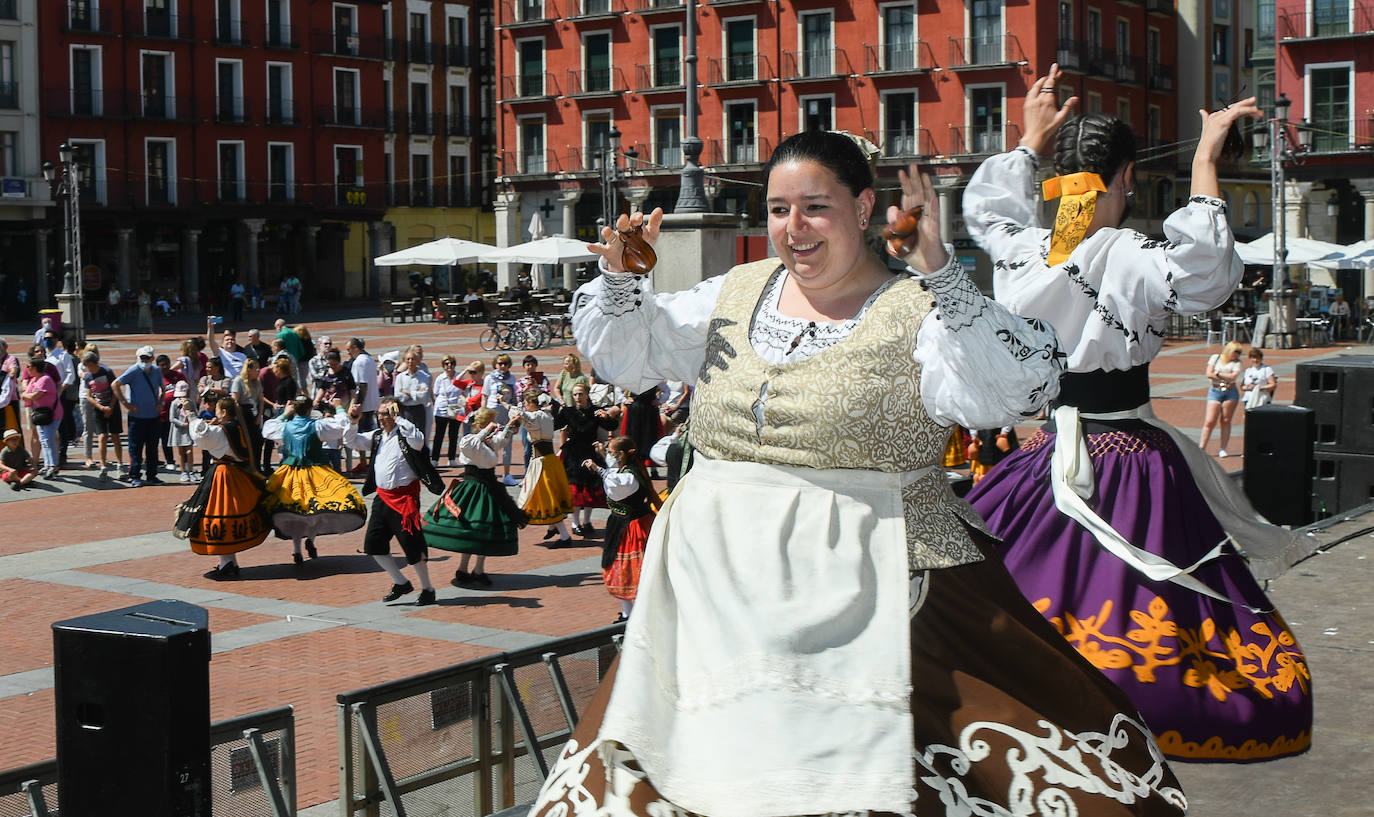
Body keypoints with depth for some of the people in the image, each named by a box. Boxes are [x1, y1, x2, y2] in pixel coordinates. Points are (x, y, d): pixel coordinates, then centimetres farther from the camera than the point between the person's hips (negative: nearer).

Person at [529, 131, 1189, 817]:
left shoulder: (920, 310, -4)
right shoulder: (734, 295, 12)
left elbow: (1017, 391, -20)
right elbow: (621, 354, 20)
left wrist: (941, 272, -27)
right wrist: (619, 274, 1)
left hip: (868, 591, -4)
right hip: (722, 583, 5)